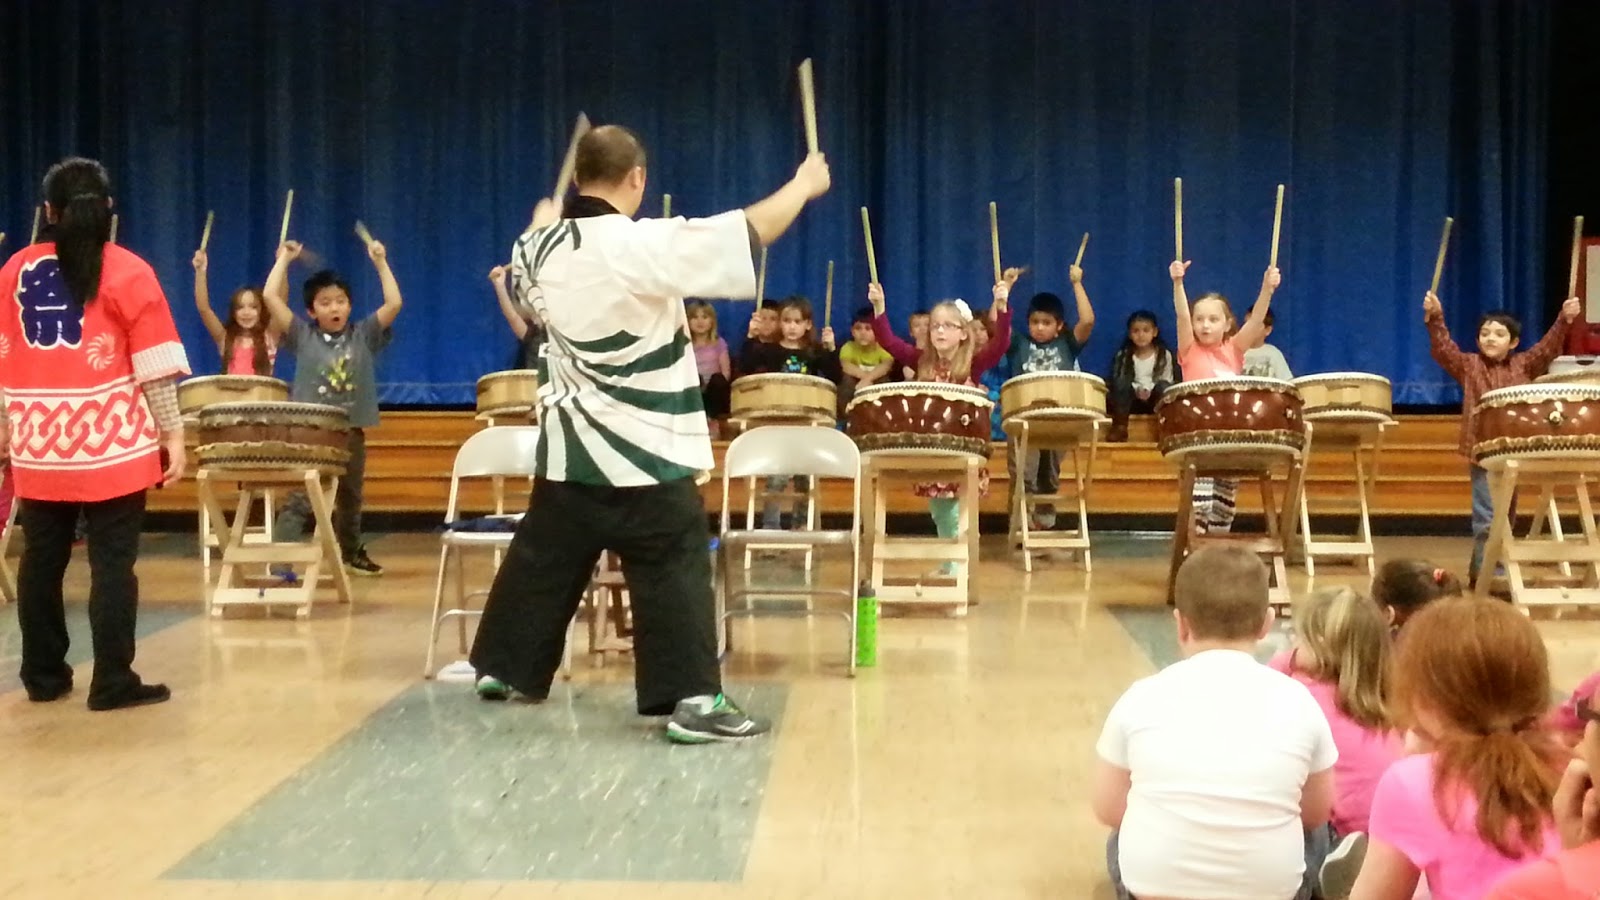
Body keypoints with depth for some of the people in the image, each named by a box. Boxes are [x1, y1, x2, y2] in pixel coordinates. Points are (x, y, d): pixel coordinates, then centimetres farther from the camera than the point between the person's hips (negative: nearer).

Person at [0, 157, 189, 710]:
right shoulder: (128, 272, -4)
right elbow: (154, 367, -7)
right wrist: (173, 433, -2)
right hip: (111, 442, -4)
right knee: (111, 561, -1)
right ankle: (112, 683, 0)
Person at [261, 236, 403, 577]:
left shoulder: (364, 335, 3)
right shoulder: (302, 335, -1)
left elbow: (394, 303, -7)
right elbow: (271, 297, -7)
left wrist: (380, 262, -7)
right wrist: (284, 259, -1)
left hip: (350, 431, 3)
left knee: (349, 498, 21)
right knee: (298, 500, -12)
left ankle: (352, 553, 39)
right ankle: (279, 562, -16)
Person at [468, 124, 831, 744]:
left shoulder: (543, 248, 2)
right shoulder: (643, 246, -20)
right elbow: (746, 234, -20)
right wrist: (804, 185, -4)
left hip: (570, 442, 7)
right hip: (642, 449, -7)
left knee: (542, 558, 20)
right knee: (675, 569, -4)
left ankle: (501, 666, 32)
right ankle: (694, 700, -8)